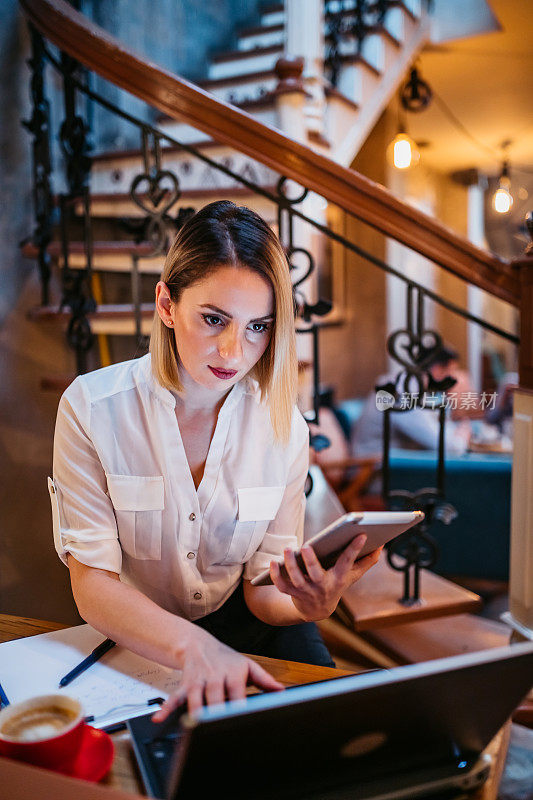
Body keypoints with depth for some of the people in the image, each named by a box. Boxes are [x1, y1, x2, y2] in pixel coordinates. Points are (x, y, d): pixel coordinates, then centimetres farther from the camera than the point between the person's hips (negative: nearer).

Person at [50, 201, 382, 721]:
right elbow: (92, 584, -20)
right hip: (136, 638, -2)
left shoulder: (283, 425, -10)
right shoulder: (92, 408, -17)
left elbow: (264, 585, -6)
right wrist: (193, 647, -39)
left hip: (245, 625, 3)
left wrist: (308, 605, -31)